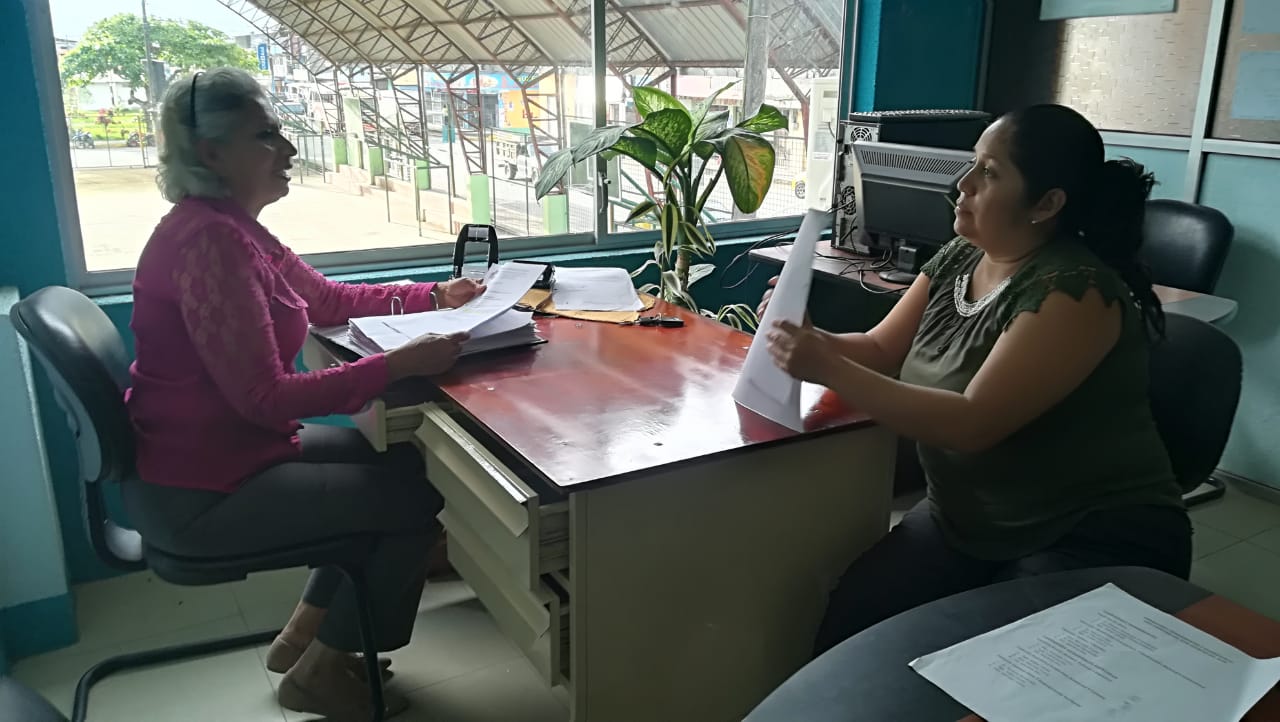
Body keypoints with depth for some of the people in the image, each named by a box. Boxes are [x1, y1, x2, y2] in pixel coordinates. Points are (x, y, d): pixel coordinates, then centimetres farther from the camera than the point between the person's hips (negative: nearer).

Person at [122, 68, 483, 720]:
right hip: (196, 495, -10)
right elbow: (265, 398, -29)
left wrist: (434, 296, 10)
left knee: (398, 461, 16)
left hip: (222, 450, 10)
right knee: (418, 496, -4)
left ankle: (302, 635, 27)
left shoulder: (231, 227, 6)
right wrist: (401, 363, -31)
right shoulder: (209, 240, -26)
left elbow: (328, 298, 17)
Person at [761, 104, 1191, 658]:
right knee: (849, 622, -12)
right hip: (968, 523, 6)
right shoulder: (956, 260, 2)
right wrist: (811, 341, -14)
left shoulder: (1075, 291, -22)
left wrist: (829, 371, -30)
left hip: (1093, 541, -6)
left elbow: (973, 424, -29)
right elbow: (882, 350, 7)